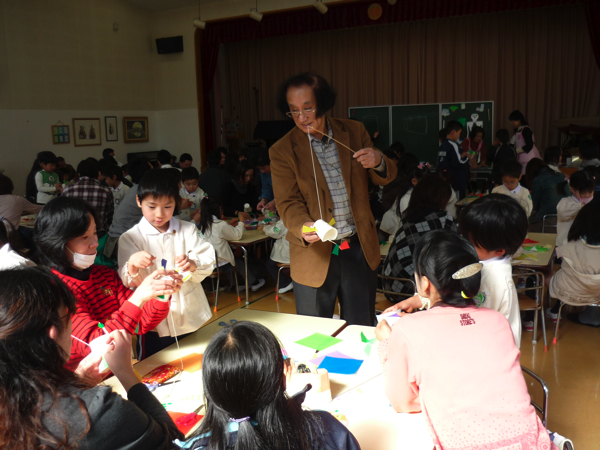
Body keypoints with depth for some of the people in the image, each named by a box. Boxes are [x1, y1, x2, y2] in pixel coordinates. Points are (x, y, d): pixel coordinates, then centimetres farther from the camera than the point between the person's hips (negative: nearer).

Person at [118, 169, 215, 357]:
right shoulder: (129, 238, -3)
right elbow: (127, 283, -9)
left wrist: (193, 264, -30)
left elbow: (208, 261, -6)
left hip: (190, 318, 2)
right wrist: (132, 266, -32)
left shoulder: (187, 230, 3)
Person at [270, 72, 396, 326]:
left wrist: (378, 162, -15)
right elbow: (288, 203, -8)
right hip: (315, 254, -2)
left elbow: (386, 179, 9)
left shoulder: (354, 131, 2)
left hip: (359, 249, 3)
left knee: (363, 331, 15)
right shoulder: (282, 151, -6)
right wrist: (302, 228, -30)